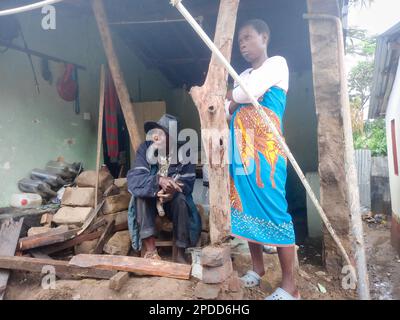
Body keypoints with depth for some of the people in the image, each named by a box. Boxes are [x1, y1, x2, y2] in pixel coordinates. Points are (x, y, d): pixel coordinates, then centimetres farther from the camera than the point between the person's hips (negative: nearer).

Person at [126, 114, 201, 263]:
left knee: (181, 199, -32)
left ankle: (180, 253, -17)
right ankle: (150, 250, -29)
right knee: (140, 192, -30)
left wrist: (173, 189, -40)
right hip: (149, 200, 1)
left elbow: (188, 183, -17)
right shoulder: (145, 148, -16)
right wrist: (159, 180, -45)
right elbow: (133, 179, -27)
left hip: (173, 199, 0)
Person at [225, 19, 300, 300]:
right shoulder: (242, 77, 23)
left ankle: (289, 285, 1)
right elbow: (227, 110, 15)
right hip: (240, 151, 7)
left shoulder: (277, 63, 3)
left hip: (265, 151, -7)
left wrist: (229, 96, 5)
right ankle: (258, 266, 25)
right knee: (246, 209, 9)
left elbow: (249, 92, -13)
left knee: (274, 211, -8)